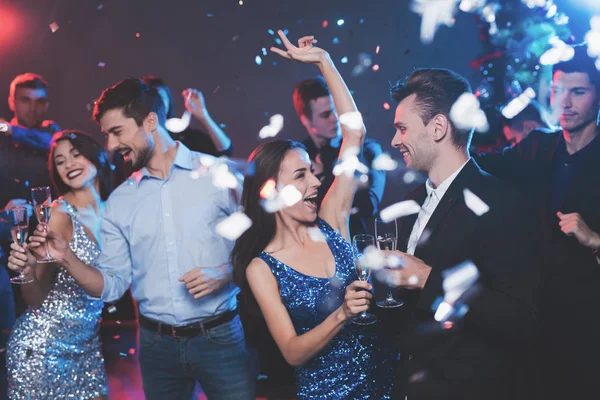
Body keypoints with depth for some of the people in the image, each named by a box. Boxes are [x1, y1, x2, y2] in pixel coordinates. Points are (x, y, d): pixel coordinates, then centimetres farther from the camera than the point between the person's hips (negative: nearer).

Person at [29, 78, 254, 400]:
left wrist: (225, 273, -18)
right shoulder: (120, 201, 7)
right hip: (157, 344, 3)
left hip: (219, 337, -3)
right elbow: (111, 286, 5)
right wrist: (67, 259, -10)